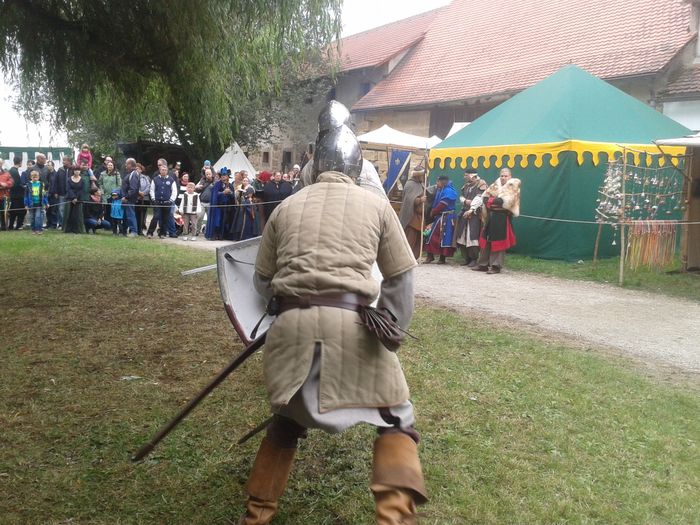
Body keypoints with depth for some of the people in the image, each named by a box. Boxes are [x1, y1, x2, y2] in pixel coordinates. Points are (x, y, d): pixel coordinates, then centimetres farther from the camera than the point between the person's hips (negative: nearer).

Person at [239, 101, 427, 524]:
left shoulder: (287, 207, 15)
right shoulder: (376, 205, 10)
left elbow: (262, 281, 19)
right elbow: (401, 278, 10)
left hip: (292, 325, 3)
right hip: (351, 324, -3)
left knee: (287, 419, 25)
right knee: (396, 419, 13)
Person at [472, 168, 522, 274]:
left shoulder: (512, 187, -3)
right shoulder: (495, 186, 15)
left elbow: (506, 201, -18)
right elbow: (484, 197, 9)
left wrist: (491, 200, -10)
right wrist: (494, 200, -9)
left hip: (502, 217, -6)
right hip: (490, 216, 6)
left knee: (498, 242, -5)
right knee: (486, 240, 9)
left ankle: (496, 266, 1)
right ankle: (483, 264, 17)